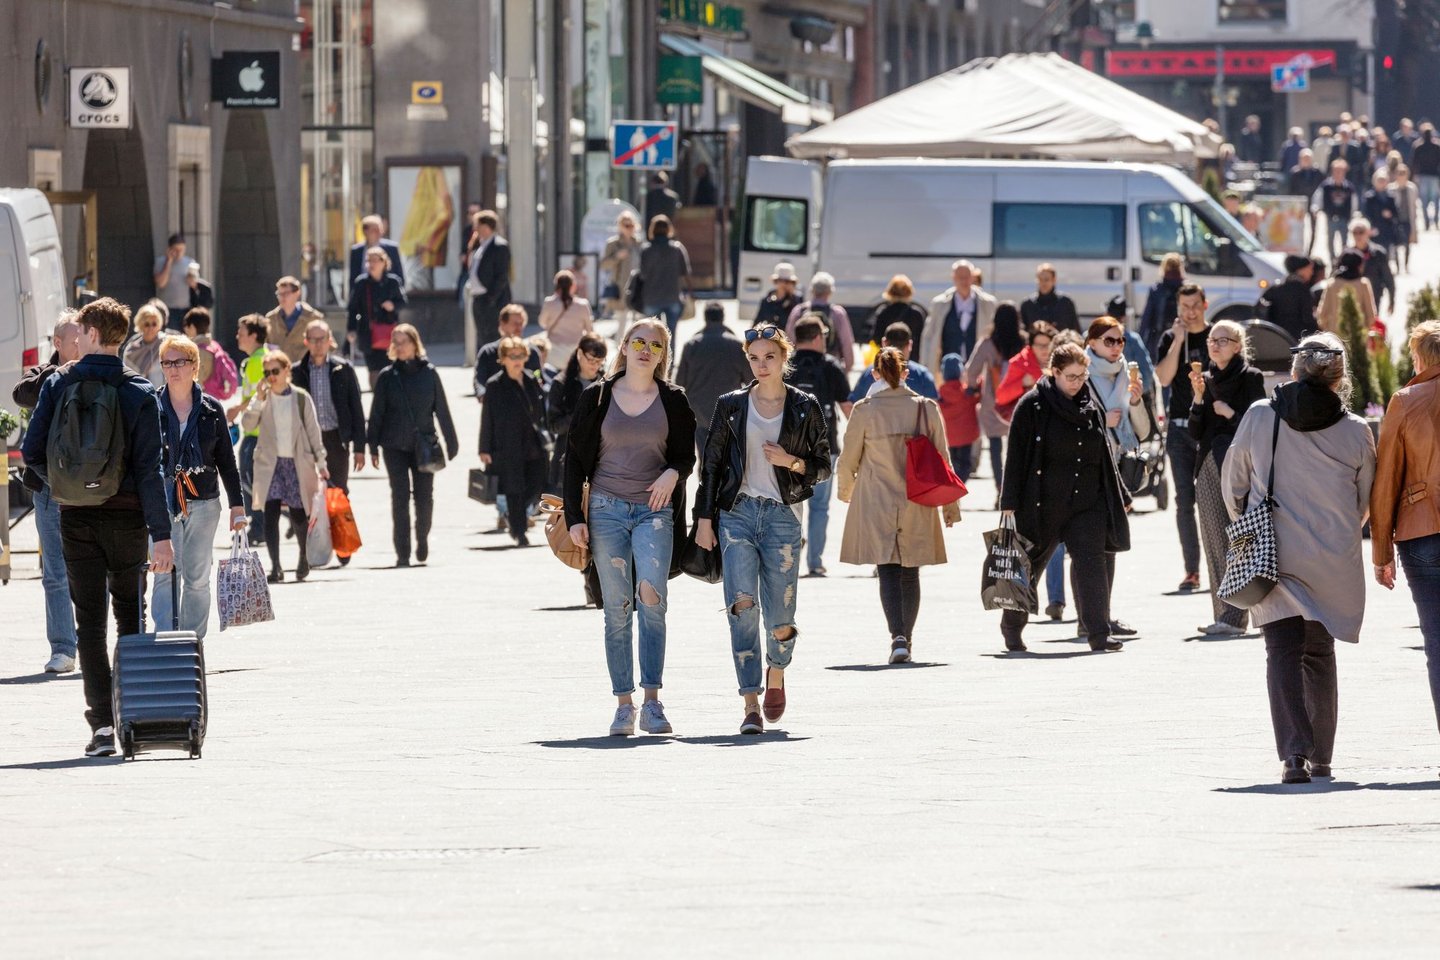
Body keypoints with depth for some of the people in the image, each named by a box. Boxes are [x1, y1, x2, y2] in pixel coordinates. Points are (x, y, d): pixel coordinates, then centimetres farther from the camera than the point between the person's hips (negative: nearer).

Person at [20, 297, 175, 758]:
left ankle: (102, 721, -10)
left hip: (76, 517, 0)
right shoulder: (139, 393, -6)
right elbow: (150, 467, -10)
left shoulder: (59, 385, -3)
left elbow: (31, 451, -3)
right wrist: (160, 534, -11)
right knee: (130, 615, 16)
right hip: (126, 517, 0)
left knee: (89, 619, 1)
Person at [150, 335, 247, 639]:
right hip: (162, 500, -2)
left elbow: (226, 461, 11)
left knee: (197, 578, 6)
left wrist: (237, 505, 10)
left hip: (204, 503, 2)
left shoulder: (211, 409, 6)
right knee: (166, 574, -10)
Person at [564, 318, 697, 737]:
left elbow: (687, 455, 14)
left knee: (651, 597, -19)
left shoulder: (673, 400, 8)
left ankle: (652, 701, -17)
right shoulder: (597, 397, 7)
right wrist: (574, 516, 0)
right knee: (617, 609, 0)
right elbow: (575, 459, 9)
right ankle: (624, 703, 3)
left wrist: (673, 472, -10)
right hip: (607, 509, 1)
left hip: (655, 510, -1)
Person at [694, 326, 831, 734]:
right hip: (737, 513, 1)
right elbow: (711, 464, 10)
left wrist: (792, 462, -10)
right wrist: (704, 518, 4)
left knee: (779, 618, -2)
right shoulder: (732, 405, 8)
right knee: (743, 605, -14)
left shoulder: (805, 408, 5)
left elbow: (823, 467, 9)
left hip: (781, 515, -1)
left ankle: (776, 673, 33)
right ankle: (751, 704, -13)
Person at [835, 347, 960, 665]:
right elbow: (941, 460, 4)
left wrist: (845, 491, 22)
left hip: (876, 504, -2)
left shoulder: (864, 411, -8)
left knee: (888, 570, -3)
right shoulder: (927, 409, -2)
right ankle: (907, 637, 21)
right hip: (917, 506, 2)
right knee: (910, 573, 14)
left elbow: (848, 460, 1)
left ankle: (898, 636, -20)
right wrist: (950, 505, 14)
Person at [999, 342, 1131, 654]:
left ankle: (1098, 633, -12)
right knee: (1029, 565, 8)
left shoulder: (1091, 406, 10)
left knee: (1092, 562, -10)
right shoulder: (1032, 406, -4)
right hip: (1043, 502, -3)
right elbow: (1016, 456, -6)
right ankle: (1012, 628, 26)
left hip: (1087, 501, 3)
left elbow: (1104, 456, 19)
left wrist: (1121, 497, 21)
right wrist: (1010, 502, -10)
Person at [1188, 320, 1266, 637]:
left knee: (1237, 542, -12)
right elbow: (1196, 433, 10)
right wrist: (1199, 397, -2)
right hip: (1209, 466, 6)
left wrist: (1230, 413, -11)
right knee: (1215, 543, 2)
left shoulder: (1250, 378, -1)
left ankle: (1233, 616, -16)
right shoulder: (1206, 380, 15)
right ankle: (1223, 614, 4)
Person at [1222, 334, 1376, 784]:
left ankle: (1295, 751, -18)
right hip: (1334, 562, 1)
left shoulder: (1259, 418, -3)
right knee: (1319, 653, 15)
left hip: (1272, 557, -1)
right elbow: (1366, 502, 7)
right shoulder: (1355, 432, -4)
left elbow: (1233, 486, 6)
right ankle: (1320, 756, 21)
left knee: (1283, 651, -1)